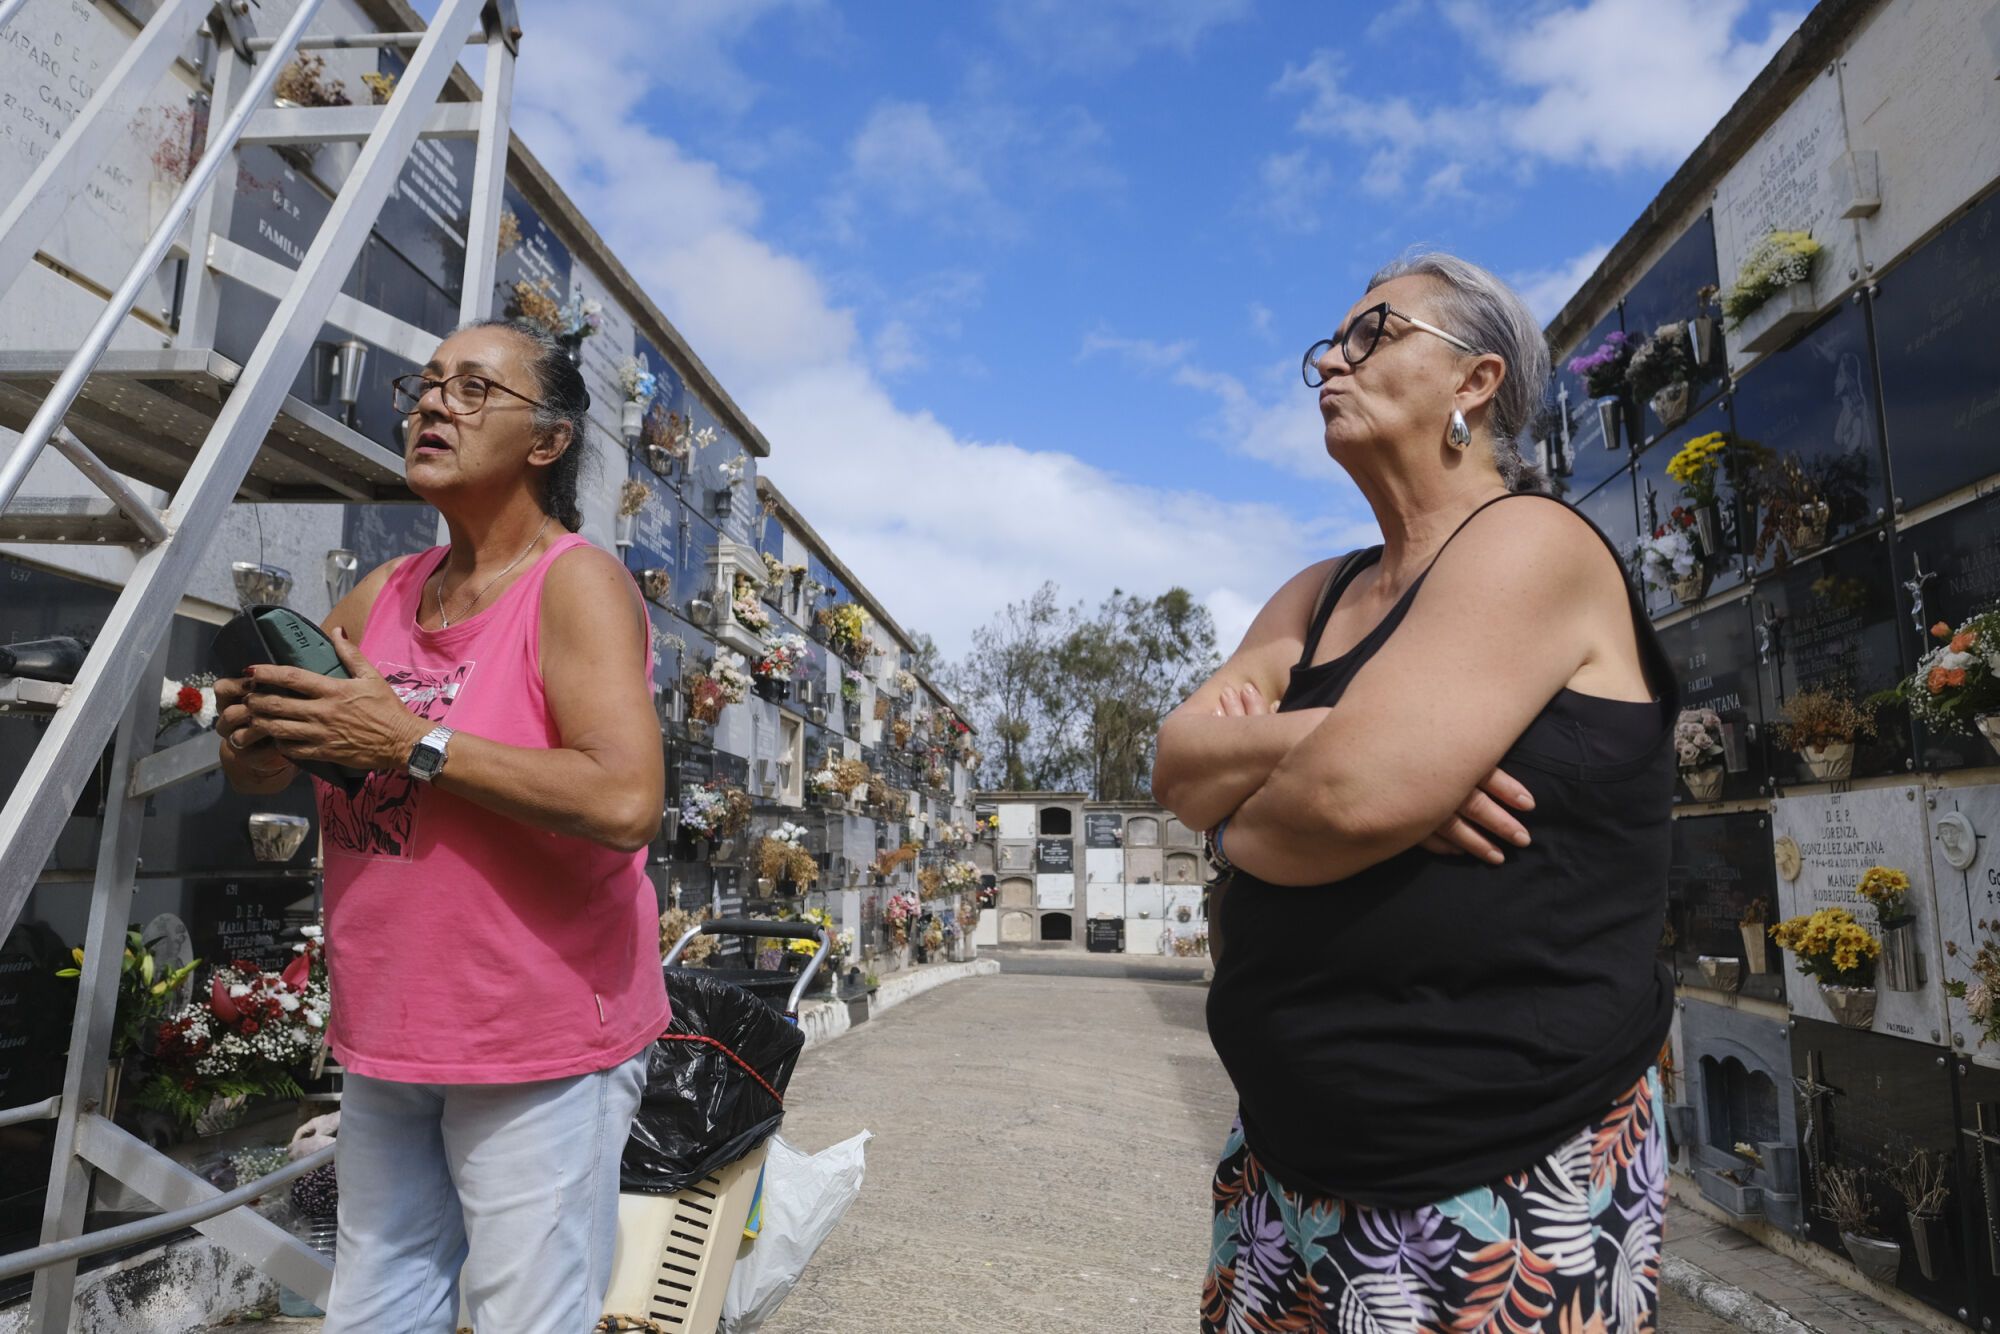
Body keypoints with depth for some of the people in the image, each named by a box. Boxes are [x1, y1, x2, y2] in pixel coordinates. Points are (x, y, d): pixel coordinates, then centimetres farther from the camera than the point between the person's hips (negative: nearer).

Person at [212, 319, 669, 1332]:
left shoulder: (576, 584, -13)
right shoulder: (381, 594, 9)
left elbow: (624, 799, -28)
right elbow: (260, 774, 18)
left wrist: (410, 740, -23)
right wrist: (252, 736, -5)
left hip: (537, 1053, -7)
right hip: (384, 1042, 7)